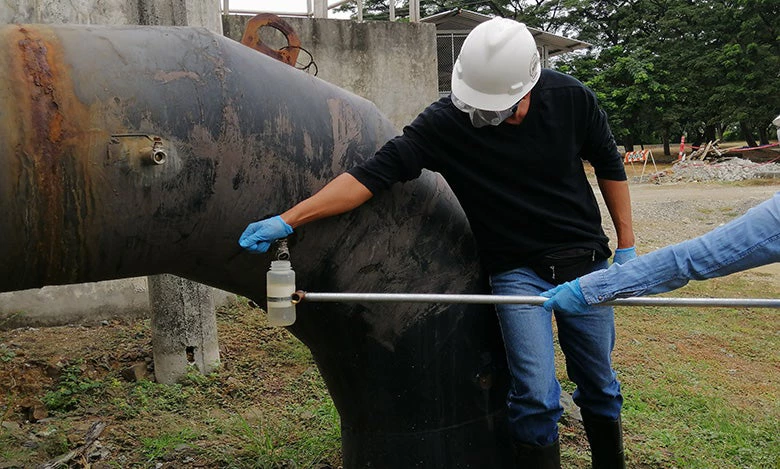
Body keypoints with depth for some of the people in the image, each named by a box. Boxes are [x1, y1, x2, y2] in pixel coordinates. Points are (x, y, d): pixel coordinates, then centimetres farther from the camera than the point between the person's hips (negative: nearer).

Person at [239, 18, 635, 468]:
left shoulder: (570, 97, -10)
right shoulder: (446, 122, -18)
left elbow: (609, 165, 5)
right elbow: (376, 172, -23)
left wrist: (626, 246, 5)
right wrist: (287, 220, -29)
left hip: (585, 262, 3)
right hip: (516, 269, -2)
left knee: (600, 388, 14)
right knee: (536, 397, -11)